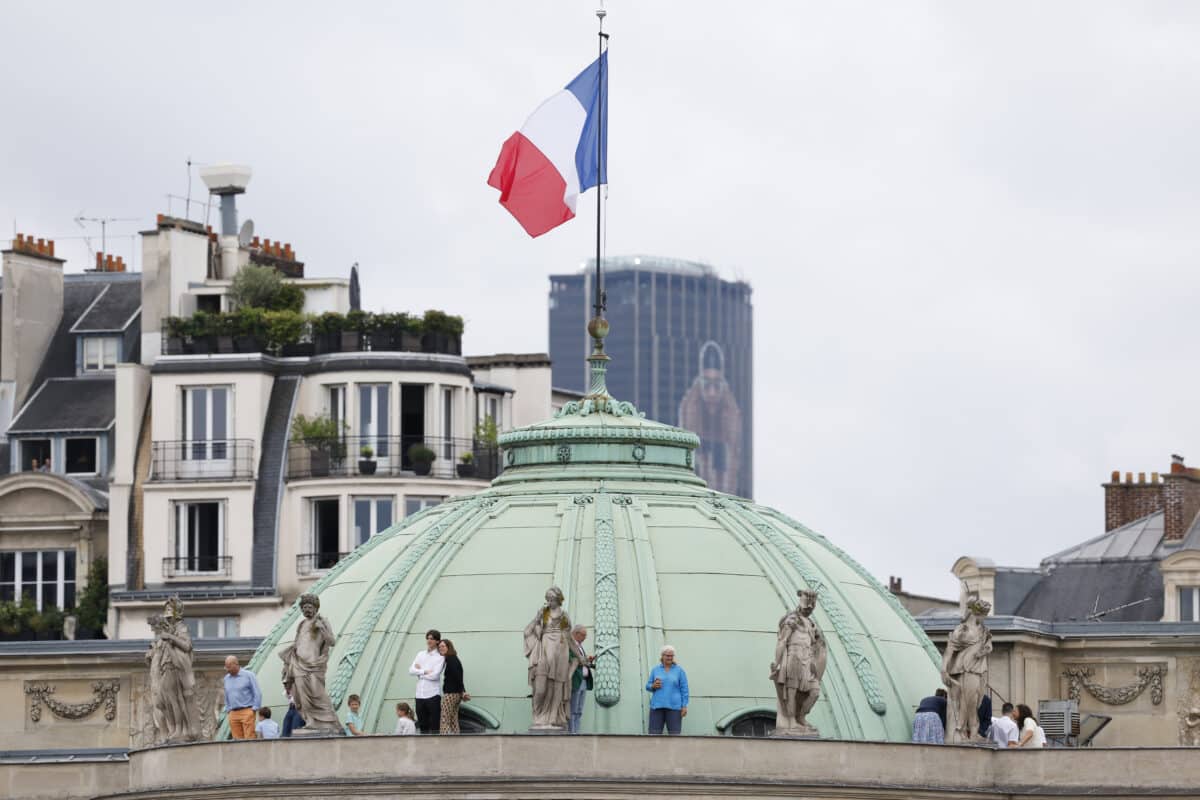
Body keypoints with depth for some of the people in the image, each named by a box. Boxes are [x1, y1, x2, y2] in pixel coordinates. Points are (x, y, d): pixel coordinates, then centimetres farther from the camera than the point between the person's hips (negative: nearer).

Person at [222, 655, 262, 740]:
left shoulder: (248, 675, -2)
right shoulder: (227, 678, 14)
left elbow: (257, 694, -2)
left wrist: (254, 709, -7)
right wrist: (228, 710, 15)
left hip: (247, 712, -5)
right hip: (233, 713, 5)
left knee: (249, 738, -10)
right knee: (237, 739, 0)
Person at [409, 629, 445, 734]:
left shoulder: (440, 657, -1)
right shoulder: (420, 654, 15)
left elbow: (435, 675, -12)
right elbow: (411, 670, 4)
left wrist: (419, 671, -2)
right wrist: (425, 671, -9)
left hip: (433, 695, -5)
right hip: (420, 695, 5)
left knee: (435, 727, -5)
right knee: (423, 726, 9)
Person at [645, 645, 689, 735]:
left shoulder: (679, 670, 7)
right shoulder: (655, 669, 12)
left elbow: (684, 689, 4)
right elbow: (648, 686, 15)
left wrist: (684, 706, -4)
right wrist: (653, 686, -9)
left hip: (674, 707, -2)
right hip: (657, 706, 2)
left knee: (674, 734, -5)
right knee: (654, 734, -4)